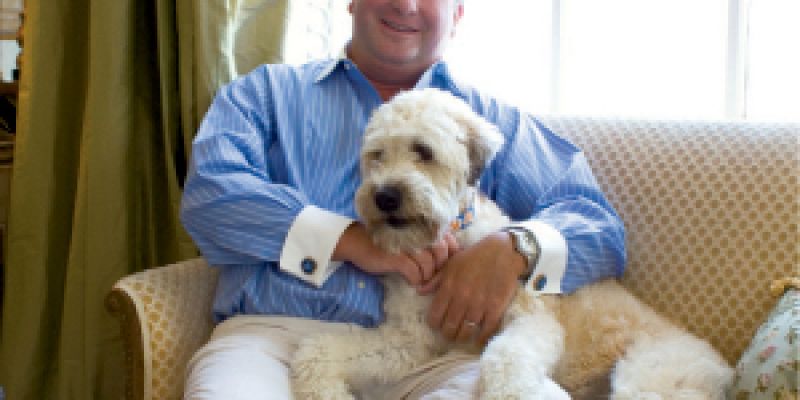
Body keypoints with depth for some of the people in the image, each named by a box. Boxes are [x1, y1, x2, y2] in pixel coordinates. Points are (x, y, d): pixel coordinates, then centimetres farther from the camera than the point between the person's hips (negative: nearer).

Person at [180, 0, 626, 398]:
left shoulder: (491, 120, 19)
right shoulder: (267, 91, 17)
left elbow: (602, 227, 11)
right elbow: (208, 193, -1)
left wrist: (515, 248, -12)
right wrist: (351, 240, -13)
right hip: (274, 332, -1)